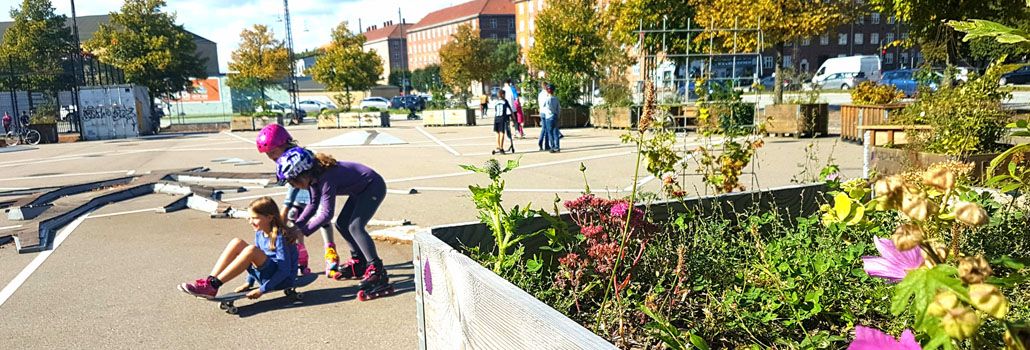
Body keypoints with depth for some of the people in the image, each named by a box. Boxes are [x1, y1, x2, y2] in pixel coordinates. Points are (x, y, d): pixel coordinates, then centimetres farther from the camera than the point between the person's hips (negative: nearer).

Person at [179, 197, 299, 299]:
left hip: (284, 279, -8)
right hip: (266, 275, 8)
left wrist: (262, 290, -24)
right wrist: (249, 283, 12)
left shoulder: (280, 236, -19)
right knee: (236, 243, -7)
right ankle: (209, 280, -14)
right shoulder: (259, 233, 5)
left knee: (251, 250, -31)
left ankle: (213, 286, -26)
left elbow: (285, 270, -22)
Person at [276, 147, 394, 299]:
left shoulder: (326, 178, -31)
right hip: (361, 189, 10)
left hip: (374, 187, -10)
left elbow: (326, 214, -27)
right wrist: (296, 225, -4)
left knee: (355, 226, -22)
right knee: (341, 224, 13)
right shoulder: (314, 176, -3)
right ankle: (358, 262, 30)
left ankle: (377, 273, -27)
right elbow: (314, 204, 7)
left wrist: (303, 231, -21)